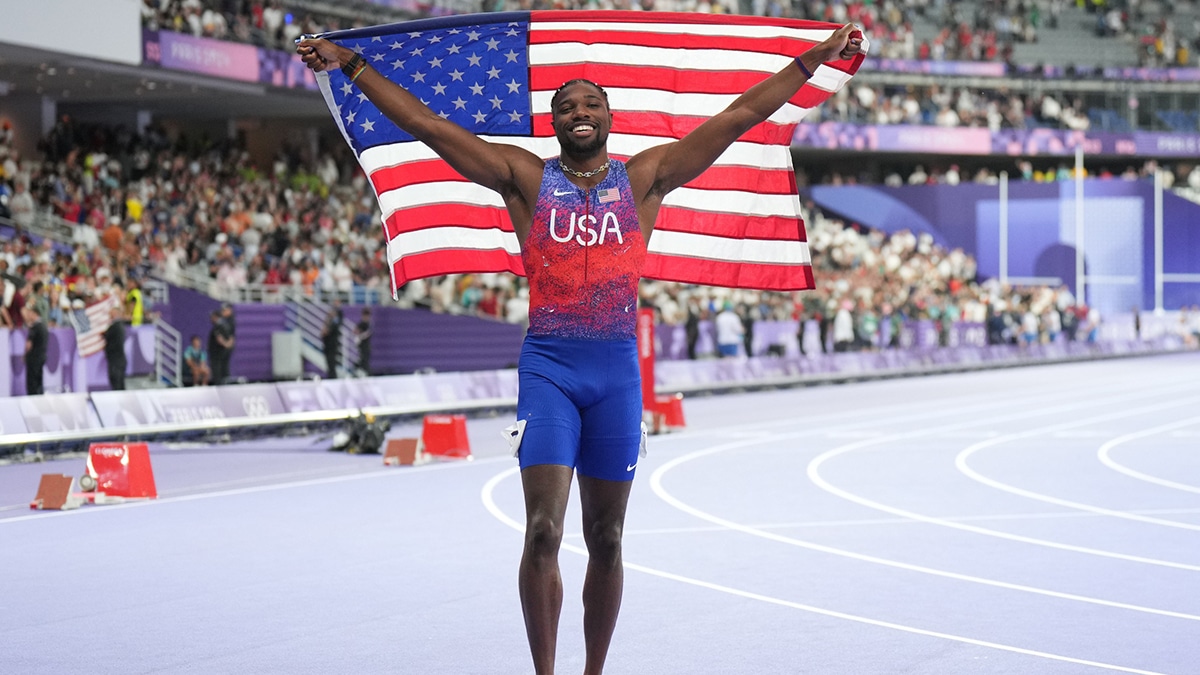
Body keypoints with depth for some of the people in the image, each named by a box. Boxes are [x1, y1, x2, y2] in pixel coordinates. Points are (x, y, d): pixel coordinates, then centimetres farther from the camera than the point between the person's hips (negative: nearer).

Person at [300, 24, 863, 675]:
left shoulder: (645, 176, 10)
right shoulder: (525, 176, 8)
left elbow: (739, 116, 10)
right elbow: (426, 124, 5)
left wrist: (816, 58, 8)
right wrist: (350, 64, 1)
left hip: (617, 368, 2)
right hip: (547, 366, -1)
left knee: (605, 540, 6)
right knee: (543, 532, -11)